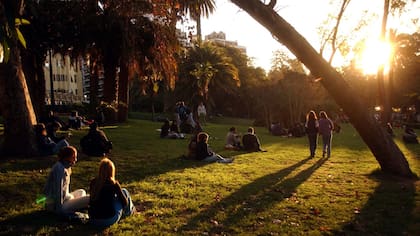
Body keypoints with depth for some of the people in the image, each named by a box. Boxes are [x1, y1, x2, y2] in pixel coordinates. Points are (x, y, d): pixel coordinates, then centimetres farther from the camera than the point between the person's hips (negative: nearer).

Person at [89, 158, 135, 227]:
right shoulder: (114, 184, -15)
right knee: (124, 191, 14)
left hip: (92, 220, 5)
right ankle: (130, 210, 38)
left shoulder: (93, 182, -4)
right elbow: (125, 202, -4)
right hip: (109, 220, -4)